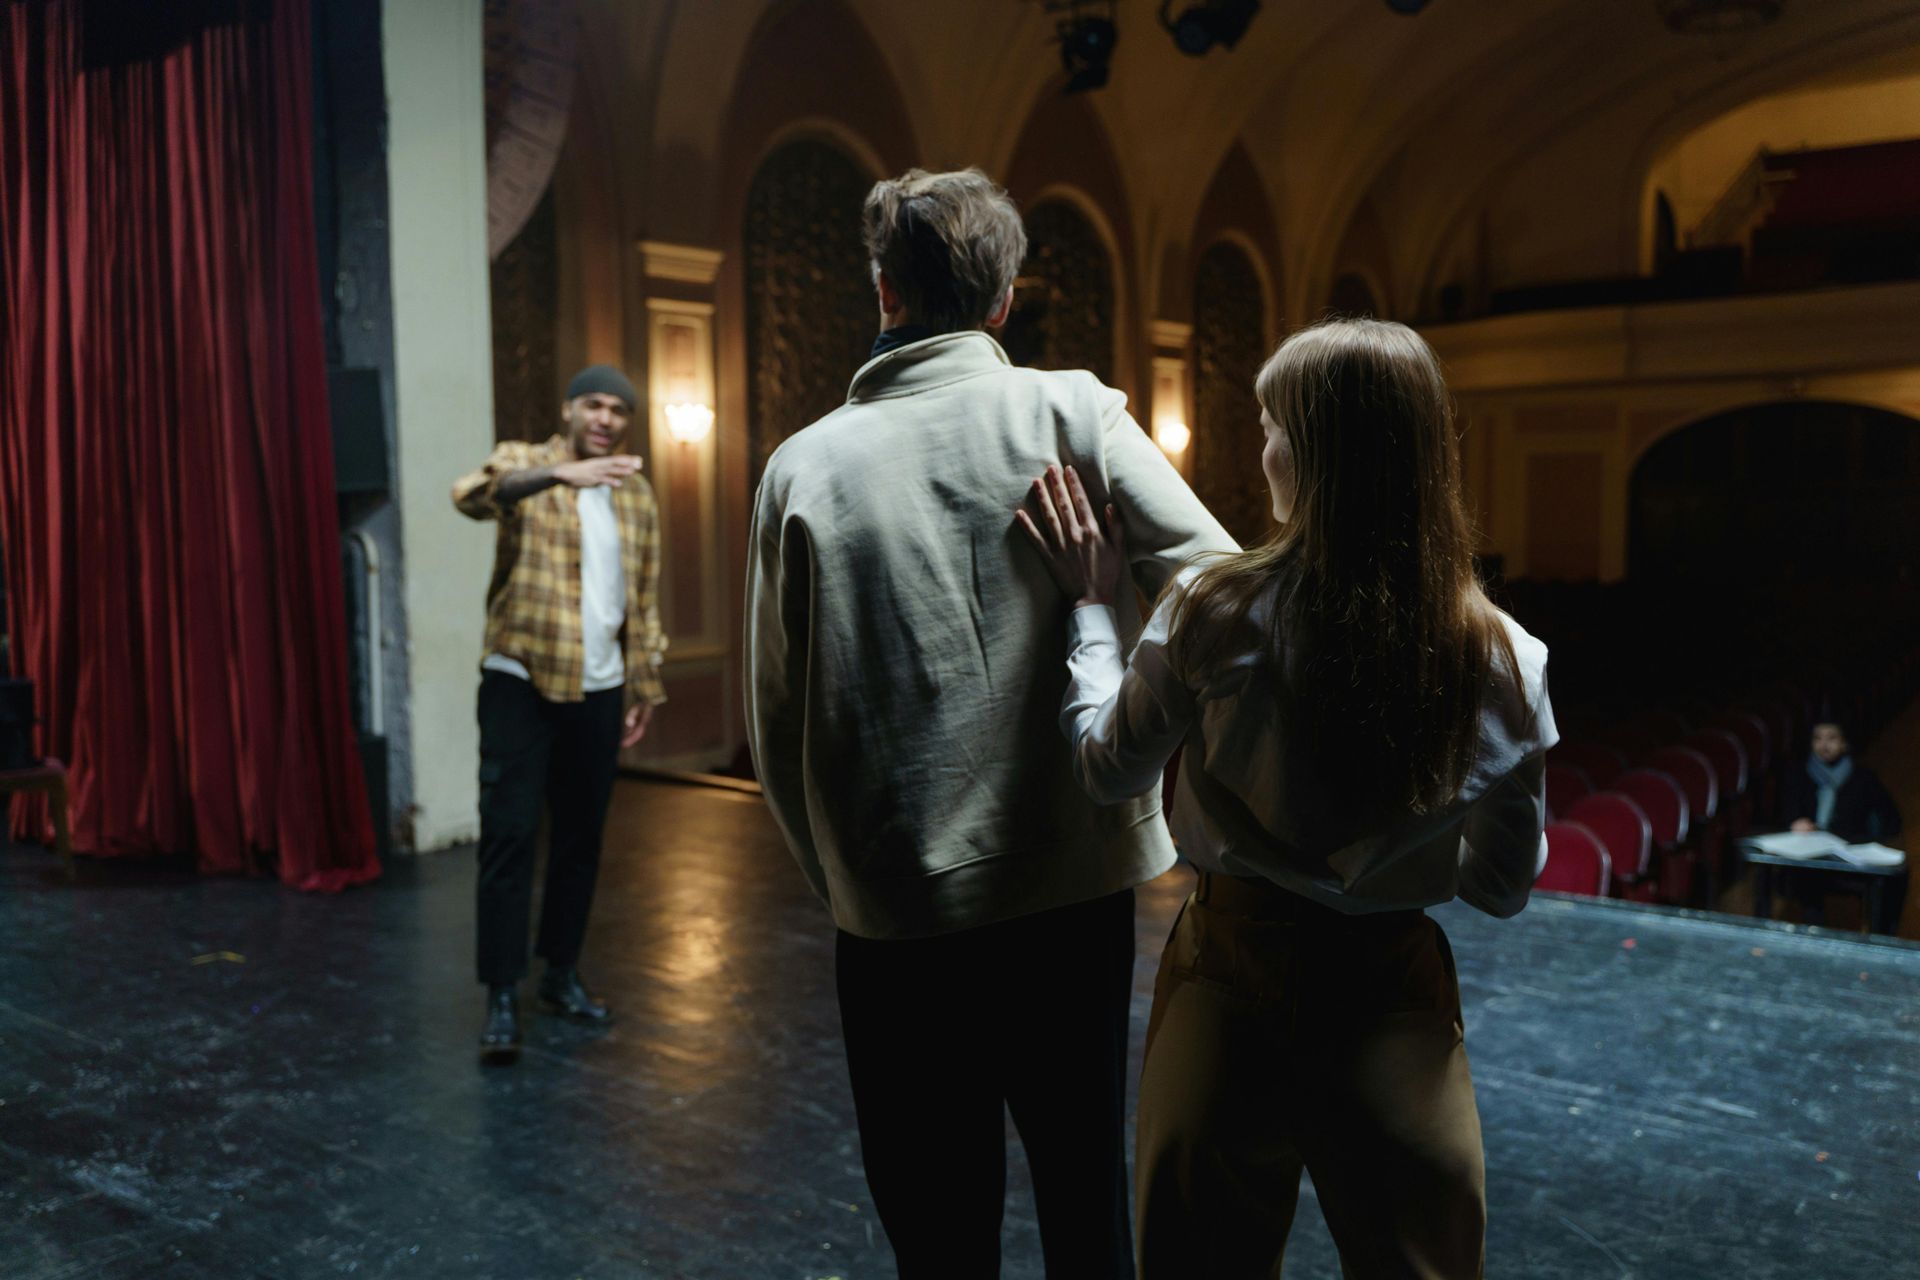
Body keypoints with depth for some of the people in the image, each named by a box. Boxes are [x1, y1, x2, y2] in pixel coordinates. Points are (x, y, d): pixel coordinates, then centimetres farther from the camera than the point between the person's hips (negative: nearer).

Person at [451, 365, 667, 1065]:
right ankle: (501, 997, 1)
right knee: (508, 835, -6)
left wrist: (642, 687, 13)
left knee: (581, 839, 11)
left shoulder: (638, 497, 11)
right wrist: (559, 473, -43)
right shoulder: (523, 461, -3)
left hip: (598, 692, 5)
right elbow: (472, 494, -28)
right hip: (520, 684, -4)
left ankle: (562, 973, 26)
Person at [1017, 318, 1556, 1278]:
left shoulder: (1212, 609, -16)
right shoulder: (1499, 657, -11)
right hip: (1397, 994, 1)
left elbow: (1105, 767, 1)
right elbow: (1504, 886, 0)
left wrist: (1093, 604, 11)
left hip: (1232, 978, 0)